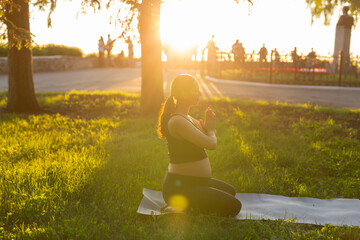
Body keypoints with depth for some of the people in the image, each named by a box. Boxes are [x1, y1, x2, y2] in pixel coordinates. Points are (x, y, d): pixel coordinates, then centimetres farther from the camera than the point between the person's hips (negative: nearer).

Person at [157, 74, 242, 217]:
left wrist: (206, 126, -4)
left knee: (230, 191, 28)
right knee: (234, 207, -6)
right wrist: (210, 129, -2)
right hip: (179, 188, -10)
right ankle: (181, 207, -3)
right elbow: (211, 144, -24)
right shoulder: (177, 121, -23)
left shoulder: (186, 117, 9)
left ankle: (183, 206, 17)